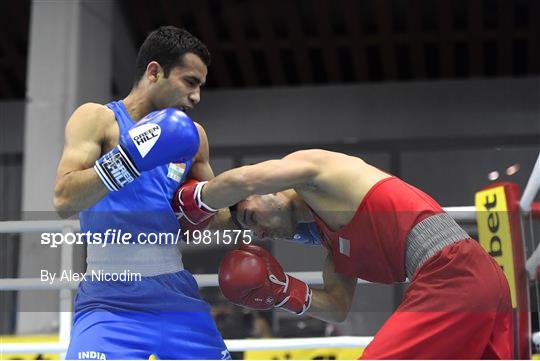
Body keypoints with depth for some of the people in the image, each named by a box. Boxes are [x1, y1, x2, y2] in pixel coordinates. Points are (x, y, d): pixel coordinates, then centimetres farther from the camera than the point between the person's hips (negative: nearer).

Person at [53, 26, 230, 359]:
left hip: (178, 294, 6)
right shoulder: (98, 119, -3)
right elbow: (64, 201, -15)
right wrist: (130, 157, -24)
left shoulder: (191, 135, 12)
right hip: (111, 301, -5)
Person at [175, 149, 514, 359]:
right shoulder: (332, 241, 28)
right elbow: (337, 307, 28)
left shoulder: (311, 163, 3)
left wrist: (193, 204, 3)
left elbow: (242, 180, -14)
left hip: (452, 273, -10)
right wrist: (283, 290, 13)